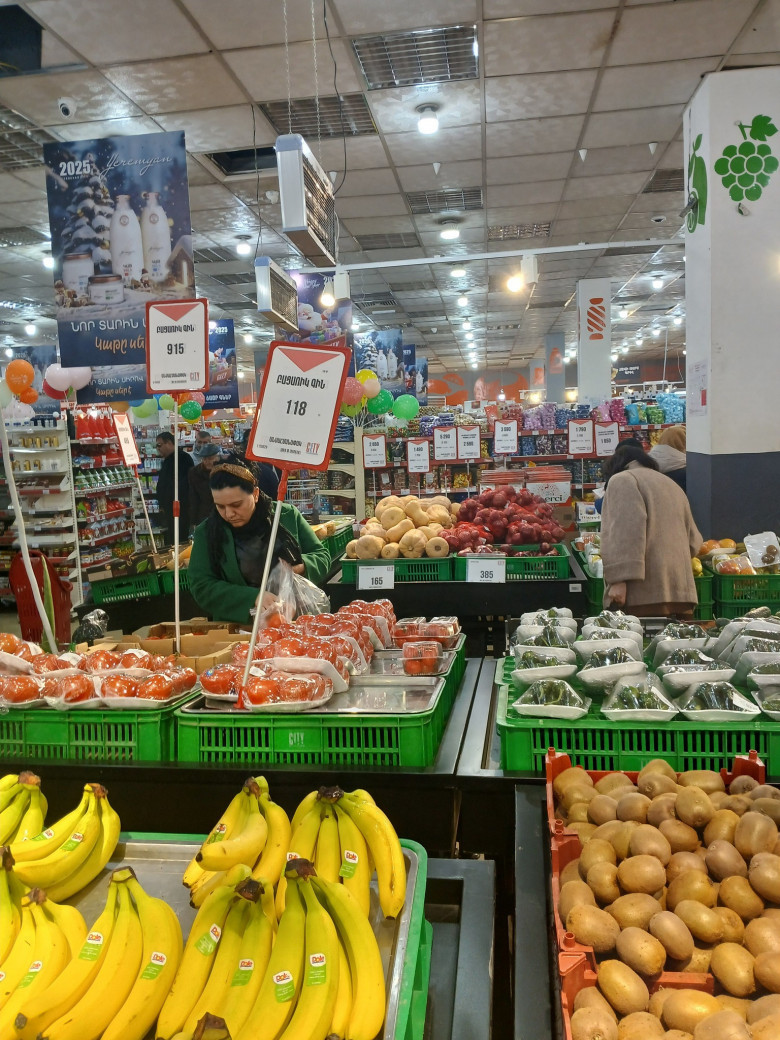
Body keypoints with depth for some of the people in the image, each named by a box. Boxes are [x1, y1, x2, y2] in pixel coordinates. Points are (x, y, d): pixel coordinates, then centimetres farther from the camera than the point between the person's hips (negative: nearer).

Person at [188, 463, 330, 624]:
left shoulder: (288, 515, 1)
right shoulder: (206, 532, -1)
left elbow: (322, 556, 9)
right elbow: (202, 588, -7)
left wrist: (303, 566, -13)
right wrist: (253, 598, -20)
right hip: (239, 627, -2)